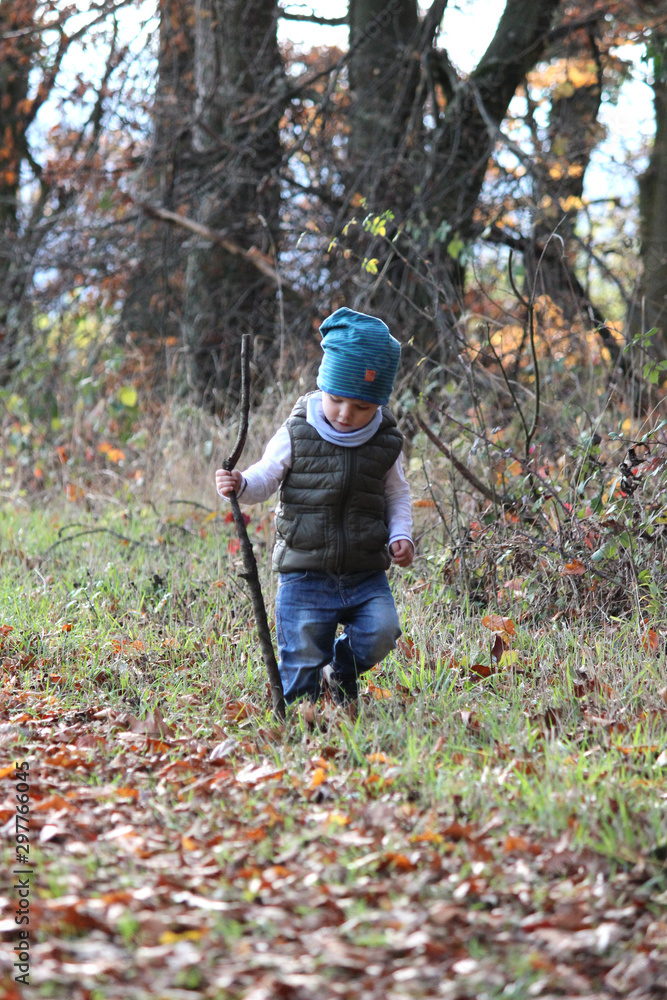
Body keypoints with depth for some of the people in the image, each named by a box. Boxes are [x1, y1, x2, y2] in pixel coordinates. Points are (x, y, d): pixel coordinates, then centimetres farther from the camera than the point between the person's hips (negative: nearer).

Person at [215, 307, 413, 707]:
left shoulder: (386, 442, 3)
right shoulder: (297, 435, -4)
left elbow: (397, 494, 15)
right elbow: (266, 478, 3)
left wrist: (401, 534, -1)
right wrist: (240, 485, -19)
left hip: (365, 573, 2)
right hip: (306, 572, -2)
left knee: (381, 632, -18)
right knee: (302, 658, -4)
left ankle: (341, 671, 13)